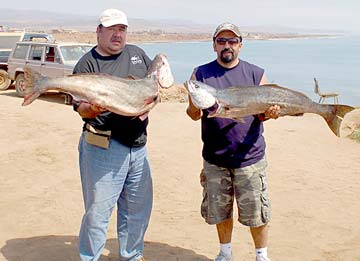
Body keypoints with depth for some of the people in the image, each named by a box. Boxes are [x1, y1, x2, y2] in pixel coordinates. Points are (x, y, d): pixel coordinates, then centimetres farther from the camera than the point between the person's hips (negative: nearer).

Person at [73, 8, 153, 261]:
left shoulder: (137, 54, 12)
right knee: (98, 210, -3)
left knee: (139, 207, 16)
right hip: (103, 147, -5)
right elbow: (80, 106, -11)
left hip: (138, 145, 6)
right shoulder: (88, 63, -4)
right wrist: (93, 108, -34)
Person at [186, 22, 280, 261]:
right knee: (220, 211, 13)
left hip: (250, 157, -1)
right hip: (215, 158, 1)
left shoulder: (256, 74, 3)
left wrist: (270, 113, -19)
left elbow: (261, 114, 4)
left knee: (257, 214, 5)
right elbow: (194, 114, 0)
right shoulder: (201, 74, 3)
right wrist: (194, 109, -24)